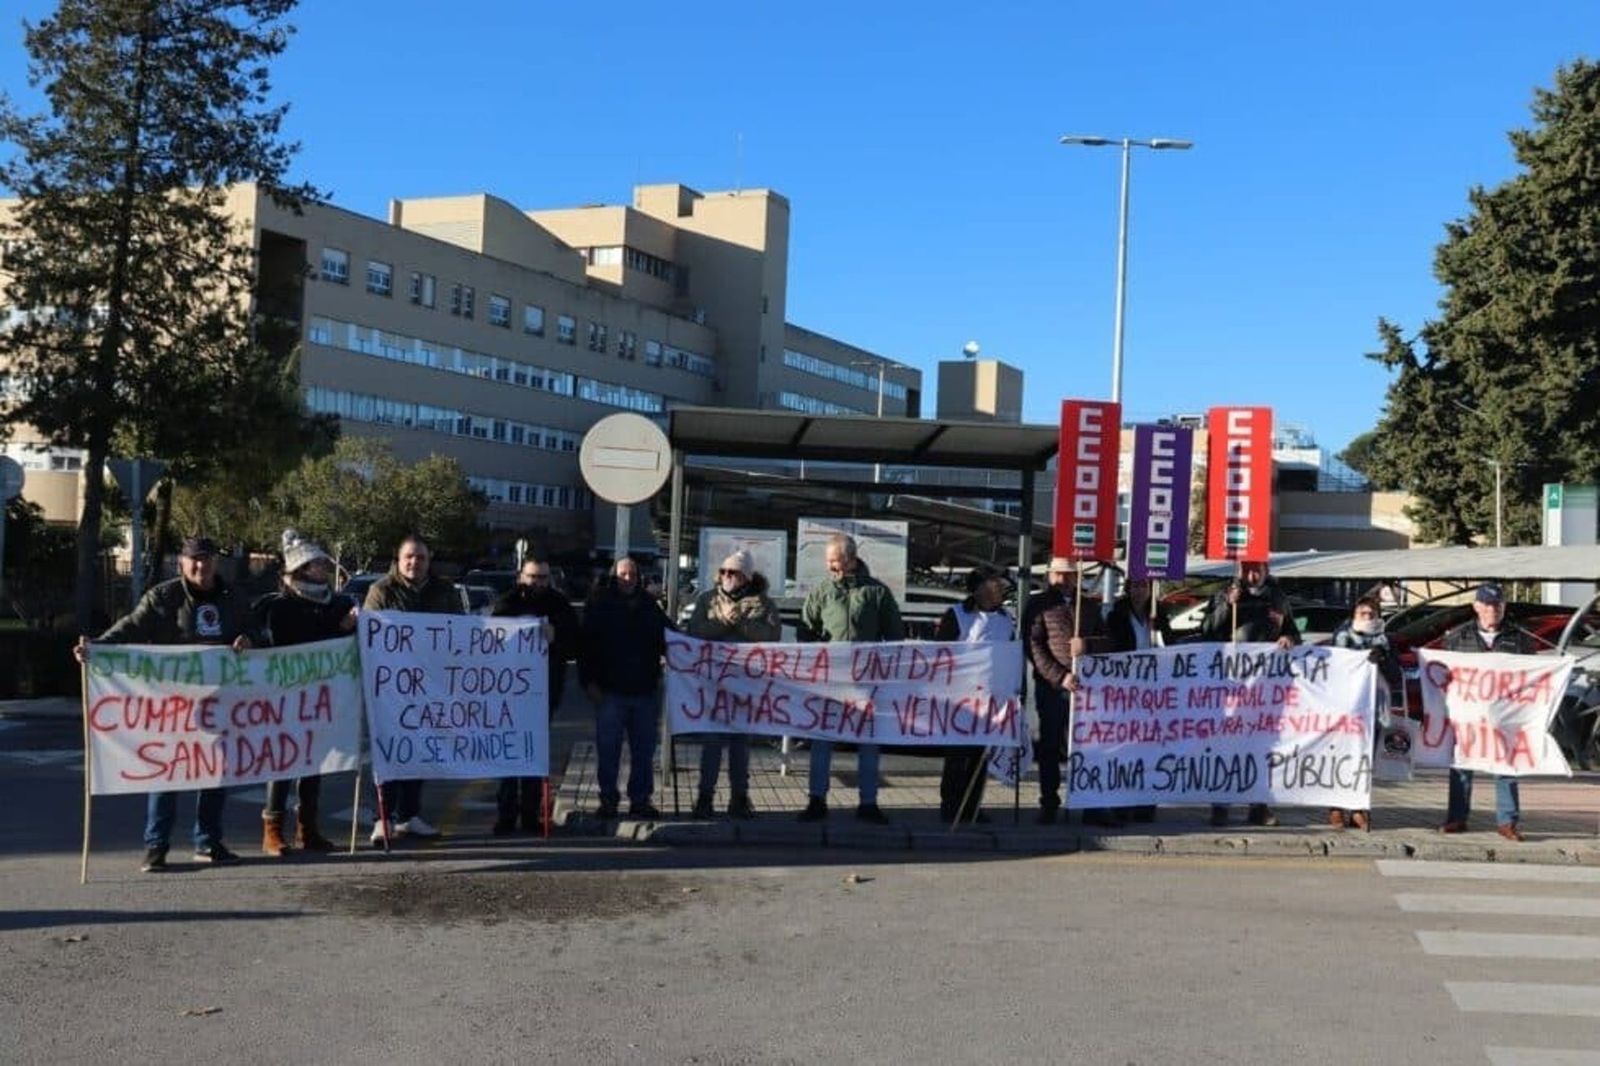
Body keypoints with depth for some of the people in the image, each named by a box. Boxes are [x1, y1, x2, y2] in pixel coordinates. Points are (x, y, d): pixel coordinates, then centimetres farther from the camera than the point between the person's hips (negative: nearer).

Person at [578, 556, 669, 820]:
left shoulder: (649, 607, 10)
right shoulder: (600, 605, 0)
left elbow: (665, 640, 19)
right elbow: (586, 646, -1)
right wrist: (590, 681, -8)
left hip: (644, 691, 3)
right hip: (610, 691, -3)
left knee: (644, 750, 7)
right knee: (608, 750, 1)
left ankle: (640, 799, 16)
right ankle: (608, 800, 11)